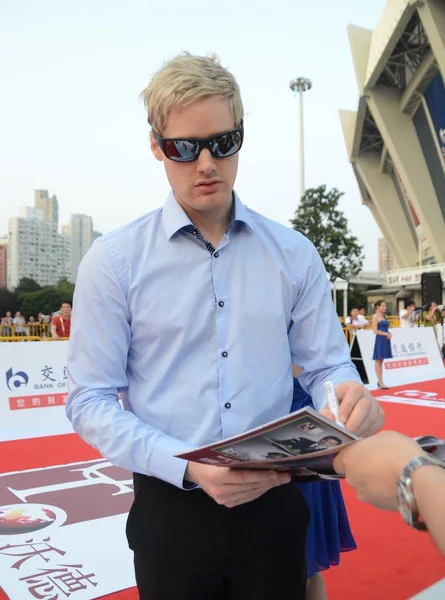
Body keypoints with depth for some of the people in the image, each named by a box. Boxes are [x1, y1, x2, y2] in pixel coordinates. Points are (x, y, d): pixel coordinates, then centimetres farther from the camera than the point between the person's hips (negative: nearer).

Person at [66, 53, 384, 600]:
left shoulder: (294, 255, 0)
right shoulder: (114, 262, -7)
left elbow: (326, 367, 5)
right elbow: (90, 401, -7)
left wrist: (351, 398, -19)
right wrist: (190, 466, -21)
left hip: (274, 505, 2)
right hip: (169, 510, -1)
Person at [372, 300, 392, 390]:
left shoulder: (384, 316, 15)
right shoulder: (375, 316, -7)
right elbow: (375, 330, -13)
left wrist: (389, 334, 0)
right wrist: (386, 334, -16)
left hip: (386, 339, 8)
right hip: (380, 340, -8)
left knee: (381, 361, 10)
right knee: (378, 361, -2)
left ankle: (380, 381, 14)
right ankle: (380, 382, -1)